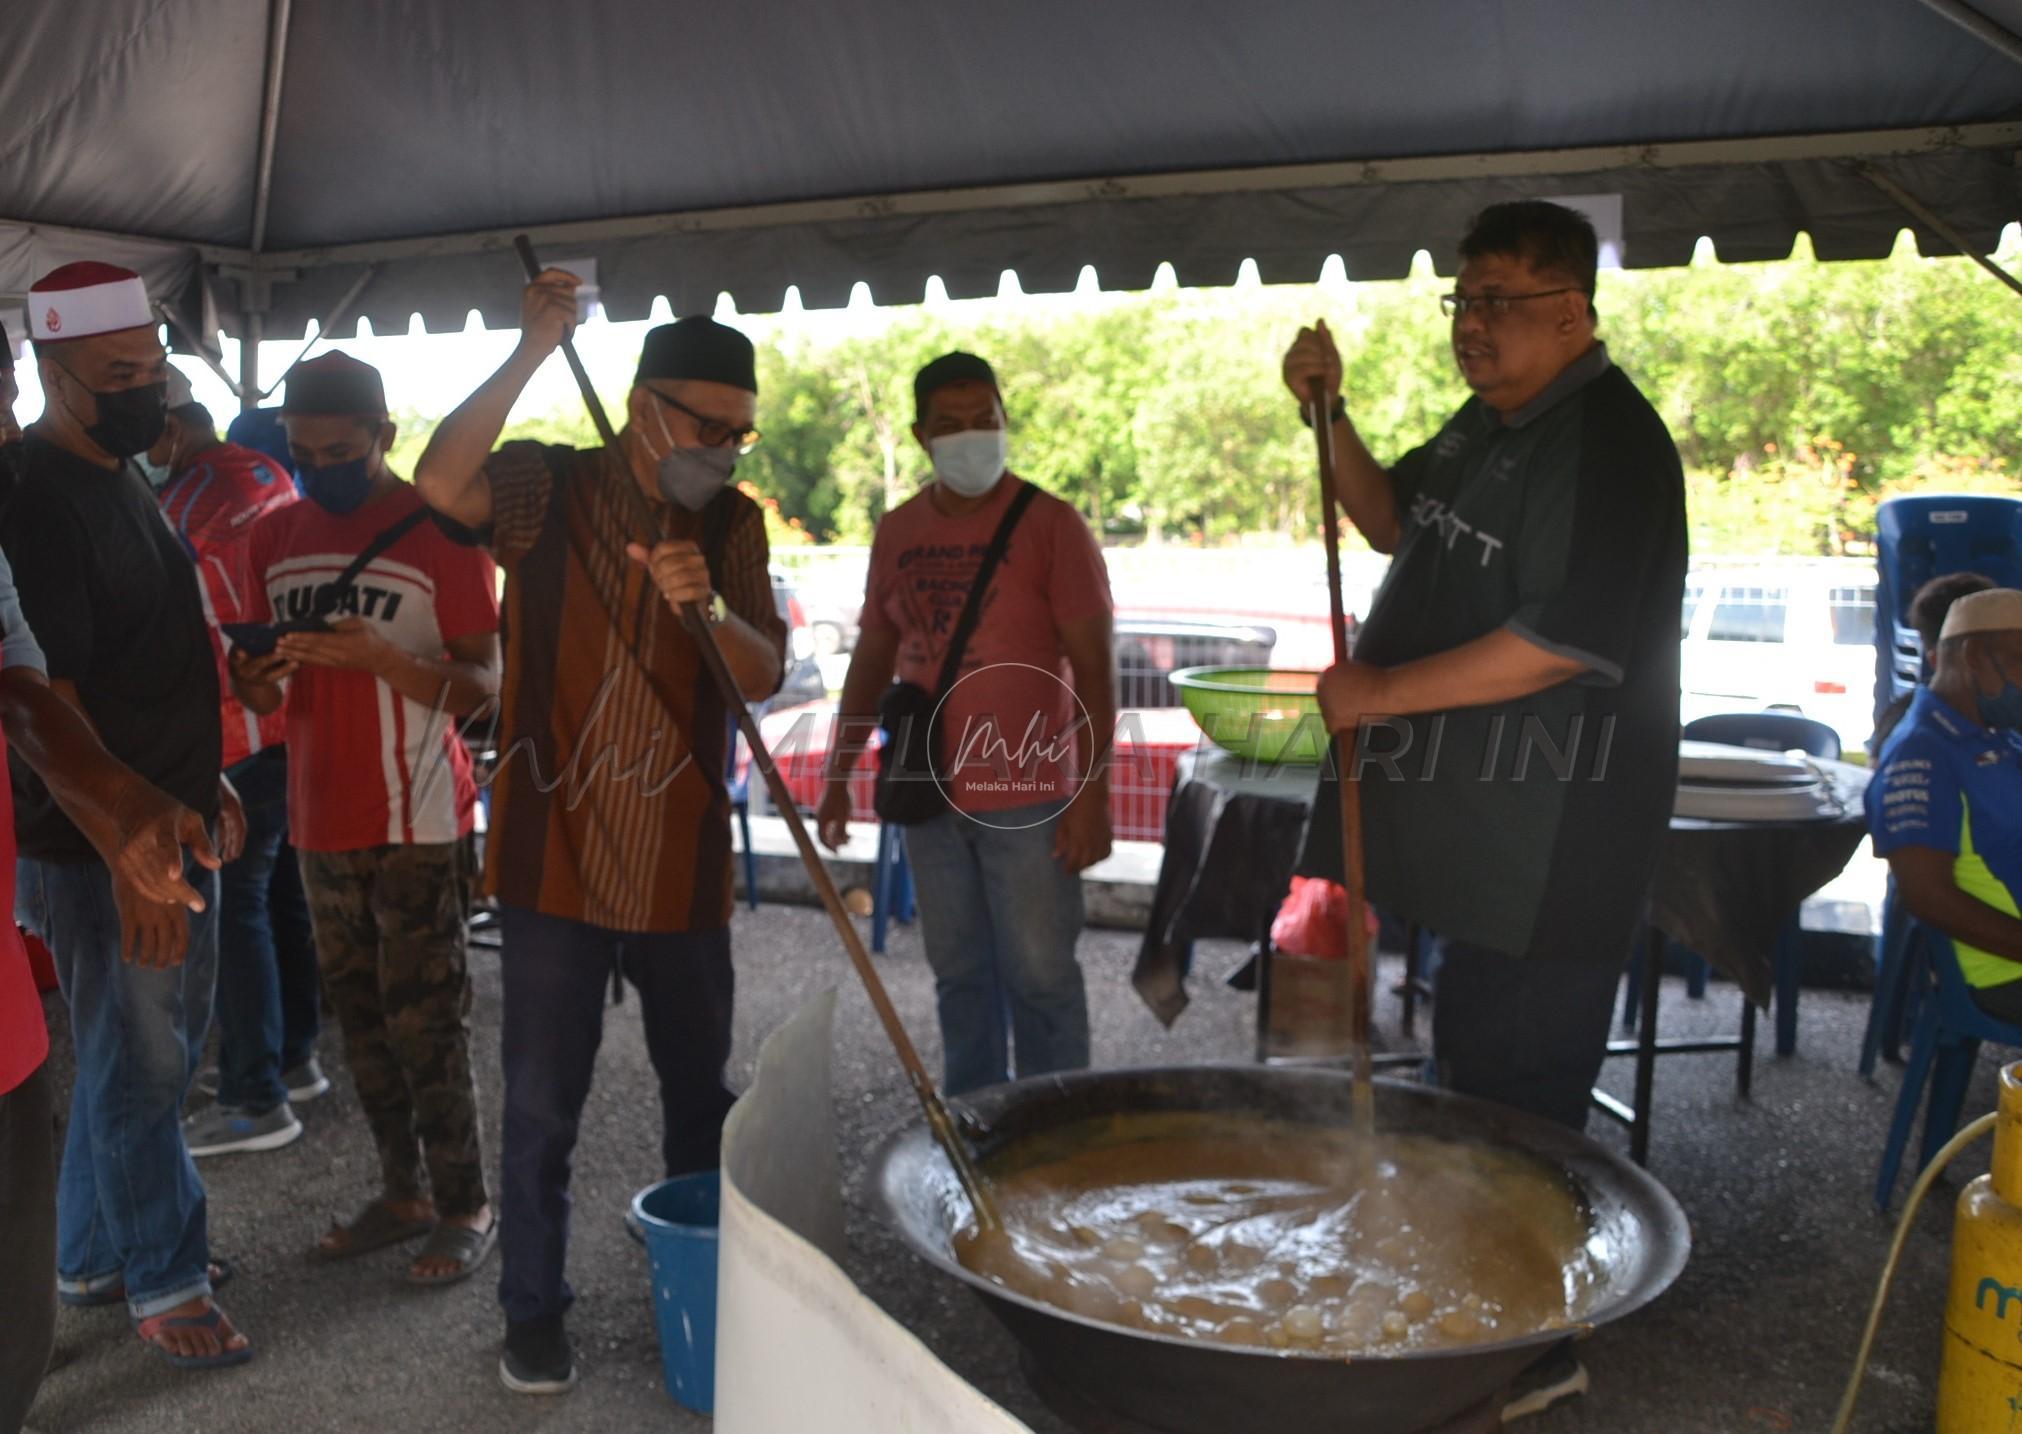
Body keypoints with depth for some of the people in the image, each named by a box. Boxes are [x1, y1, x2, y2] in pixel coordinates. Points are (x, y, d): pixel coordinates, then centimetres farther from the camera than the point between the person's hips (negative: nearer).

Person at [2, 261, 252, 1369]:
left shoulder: (127, 478, 11)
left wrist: (207, 782, 19)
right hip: (99, 846, -9)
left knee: (151, 1051, 19)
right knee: (141, 1067, 4)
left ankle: (96, 1253, 36)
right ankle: (164, 1282, 21)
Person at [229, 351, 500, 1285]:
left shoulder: (439, 530, -9)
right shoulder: (274, 536, 8)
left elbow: (480, 688, -12)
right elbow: (266, 697, 13)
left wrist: (382, 657, -27)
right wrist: (257, 676, -10)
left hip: (419, 823, -6)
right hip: (320, 821, 6)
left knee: (425, 1023, -2)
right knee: (360, 1015, 13)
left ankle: (465, 1207, 11)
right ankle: (403, 1191, 26)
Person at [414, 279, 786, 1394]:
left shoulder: (733, 525, 5)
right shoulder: (549, 489, -5)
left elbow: (763, 676, -3)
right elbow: (441, 485, -25)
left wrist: (705, 603, -22)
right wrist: (529, 356, -26)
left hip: (683, 870, 3)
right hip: (556, 861, -3)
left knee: (700, 1092, 16)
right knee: (542, 1107, 7)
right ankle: (534, 1313, 26)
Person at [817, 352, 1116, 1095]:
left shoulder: (1049, 523, -7)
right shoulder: (897, 531, 8)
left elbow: (1093, 663, -9)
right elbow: (873, 656, 15)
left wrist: (1092, 790, -15)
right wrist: (838, 774, 12)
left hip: (1027, 796, -5)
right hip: (929, 793, 5)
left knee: (1039, 978, 2)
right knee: (959, 974, 14)